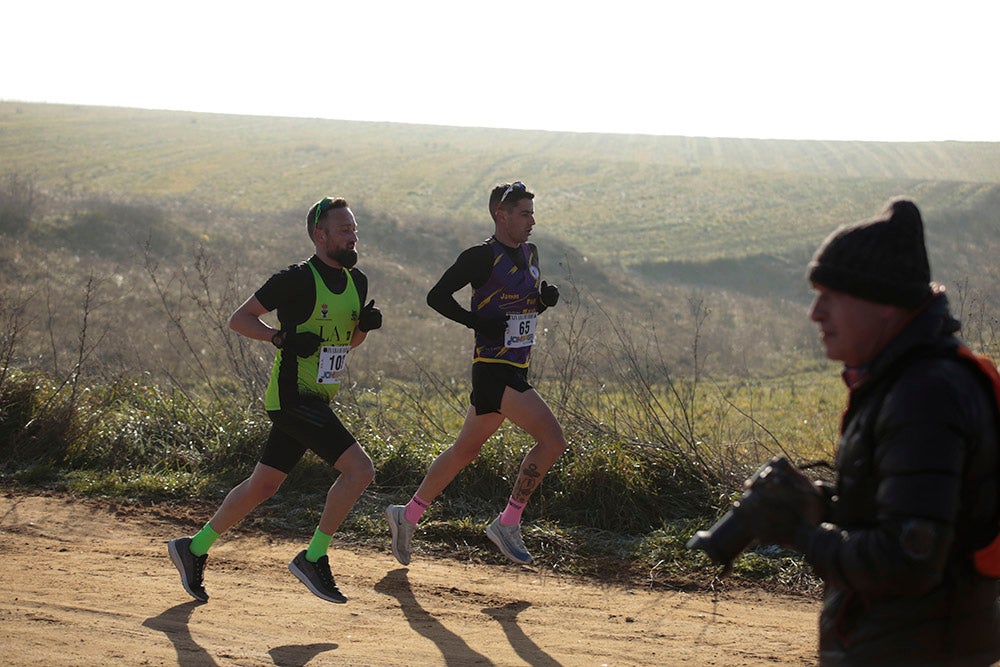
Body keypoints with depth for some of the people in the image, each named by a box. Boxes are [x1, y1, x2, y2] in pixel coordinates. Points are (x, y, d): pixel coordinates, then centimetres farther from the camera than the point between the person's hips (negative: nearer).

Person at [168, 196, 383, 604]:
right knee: (359, 470, -17)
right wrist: (282, 338, -22)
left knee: (263, 485, 14)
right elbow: (239, 319, -7)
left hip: (314, 400, 9)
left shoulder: (356, 281, 10)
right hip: (292, 397, -9)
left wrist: (366, 324, 1)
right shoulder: (297, 279, -13)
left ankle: (194, 548, 27)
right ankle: (313, 558, -6)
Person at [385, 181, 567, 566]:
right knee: (552, 440, -16)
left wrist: (546, 299, 4)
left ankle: (407, 516, 27)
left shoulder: (529, 253, 14)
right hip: (493, 369, -9)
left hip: (516, 370, 9)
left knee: (466, 451, 16)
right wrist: (476, 321, -19)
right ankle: (508, 524, -6)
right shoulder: (482, 257, -12)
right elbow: (437, 296, -10)